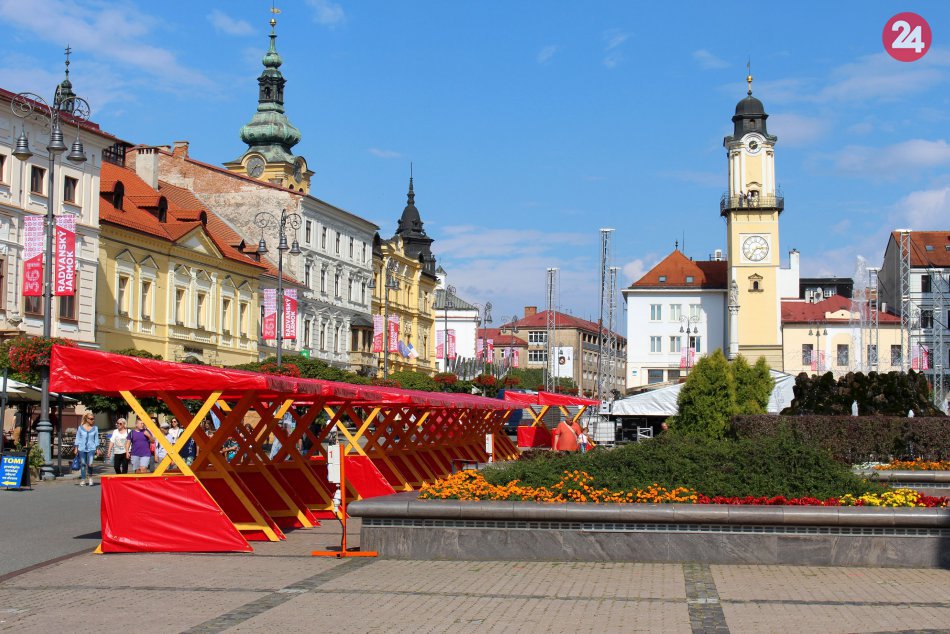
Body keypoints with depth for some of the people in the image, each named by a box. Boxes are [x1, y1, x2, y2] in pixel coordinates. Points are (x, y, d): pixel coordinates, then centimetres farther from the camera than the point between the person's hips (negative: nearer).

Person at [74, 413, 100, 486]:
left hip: (91, 448, -1)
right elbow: (78, 438, 8)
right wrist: (76, 448, 4)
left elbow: (96, 439, 9)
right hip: (82, 448, 1)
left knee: (90, 464, -14)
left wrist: (97, 448, 5)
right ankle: (83, 480, 14)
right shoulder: (80, 427, 4)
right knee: (83, 464, 5)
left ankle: (90, 477, 11)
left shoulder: (95, 428, 6)